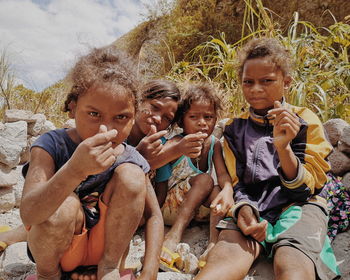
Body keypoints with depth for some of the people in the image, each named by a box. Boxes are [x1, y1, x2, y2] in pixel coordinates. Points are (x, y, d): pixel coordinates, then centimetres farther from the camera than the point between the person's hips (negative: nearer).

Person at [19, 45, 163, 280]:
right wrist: (75, 170, -52)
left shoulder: (131, 159, -12)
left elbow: (154, 215, -6)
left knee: (131, 174, -21)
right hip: (54, 246, -2)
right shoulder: (53, 145, -20)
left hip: (104, 243, 2)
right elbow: (28, 215, -34)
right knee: (65, 206, -35)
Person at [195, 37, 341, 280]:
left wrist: (283, 147, -20)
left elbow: (307, 187, -1)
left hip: (298, 206, -1)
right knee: (227, 253, -33)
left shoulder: (304, 121, 5)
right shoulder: (235, 128, 12)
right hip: (251, 207, 2)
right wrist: (244, 208, -11)